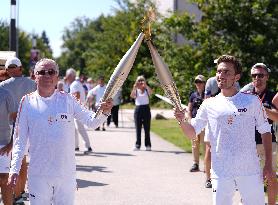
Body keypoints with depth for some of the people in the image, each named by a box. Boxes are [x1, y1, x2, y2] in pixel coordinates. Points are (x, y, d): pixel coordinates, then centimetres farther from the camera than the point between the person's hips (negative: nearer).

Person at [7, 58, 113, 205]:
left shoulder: (67, 100, 1)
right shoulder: (28, 102, -1)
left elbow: (92, 122, -4)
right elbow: (19, 140, 2)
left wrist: (104, 112, -25)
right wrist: (14, 169, -5)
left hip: (66, 175, 1)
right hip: (38, 175, -1)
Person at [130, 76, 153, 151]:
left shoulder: (147, 90, 4)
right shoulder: (136, 91, 5)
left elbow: (151, 92, -20)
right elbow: (132, 96, -16)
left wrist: (145, 85, -32)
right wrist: (134, 87, -29)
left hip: (146, 109, -1)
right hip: (138, 109, 1)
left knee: (147, 128, 1)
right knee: (138, 128, 2)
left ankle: (148, 145, 6)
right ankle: (137, 145, 6)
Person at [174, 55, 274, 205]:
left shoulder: (252, 101, 3)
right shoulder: (209, 105, 6)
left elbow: (265, 132, 7)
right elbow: (192, 133, 7)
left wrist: (268, 164, 0)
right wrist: (182, 121, -15)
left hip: (250, 171, -1)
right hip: (221, 173, 1)